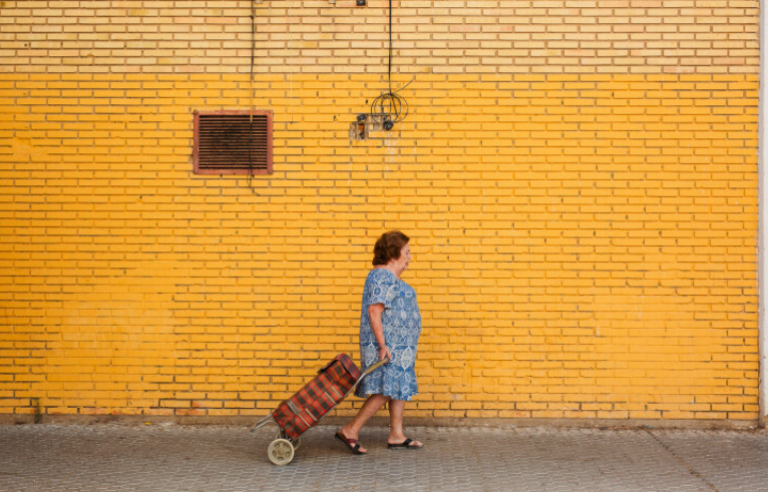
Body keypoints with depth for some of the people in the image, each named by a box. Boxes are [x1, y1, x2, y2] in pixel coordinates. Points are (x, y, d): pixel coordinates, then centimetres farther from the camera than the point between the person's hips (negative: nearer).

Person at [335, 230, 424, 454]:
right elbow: (374, 311, -24)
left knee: (401, 388, 11)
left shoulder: (389, 277, 17)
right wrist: (382, 345, -27)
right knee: (387, 390, -11)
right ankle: (350, 431, -7)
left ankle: (396, 435, 16)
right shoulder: (383, 277, -16)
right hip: (389, 345, -11)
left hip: (398, 345, 11)